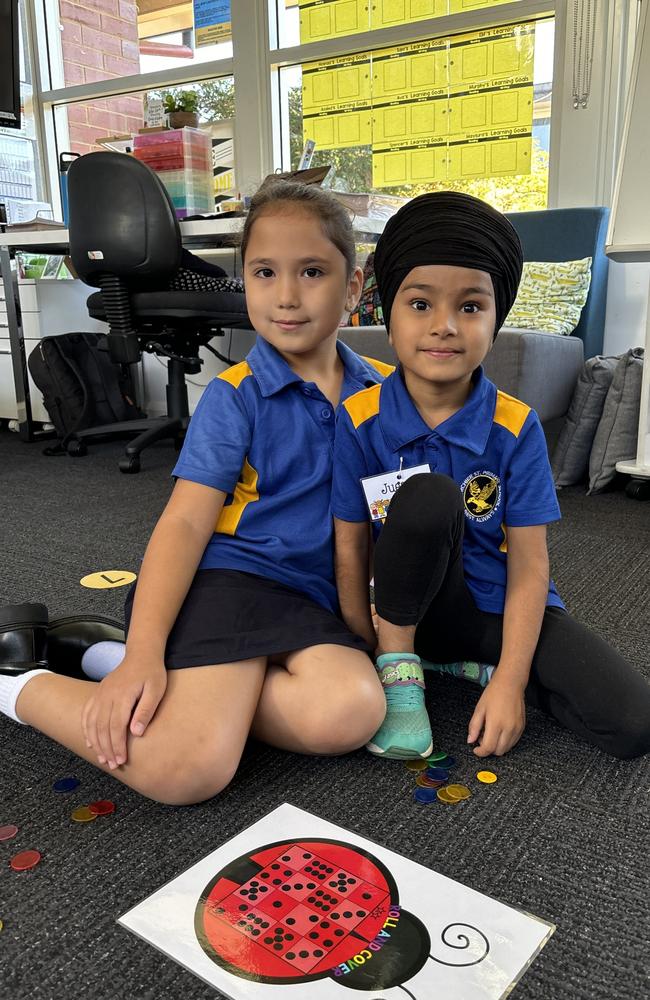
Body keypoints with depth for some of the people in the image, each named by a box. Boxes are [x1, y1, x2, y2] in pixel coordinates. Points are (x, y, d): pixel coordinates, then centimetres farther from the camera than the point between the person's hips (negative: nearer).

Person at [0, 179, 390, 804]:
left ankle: (205, 690, -5)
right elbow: (186, 521, -9)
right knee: (186, 770, -27)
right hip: (229, 572, -4)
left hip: (311, 598, 4)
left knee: (350, 712, -30)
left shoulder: (383, 390, 9)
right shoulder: (235, 396, -3)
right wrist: (143, 652, -19)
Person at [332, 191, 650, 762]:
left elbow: (529, 566, -11)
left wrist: (509, 681, -17)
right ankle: (402, 667, -13)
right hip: (413, 605, -1)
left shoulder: (515, 429, -12)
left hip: (501, 608, 2)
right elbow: (350, 547, -7)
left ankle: (471, 665, 4)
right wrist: (370, 654, -8)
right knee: (427, 496, -33)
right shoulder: (362, 421, -12)